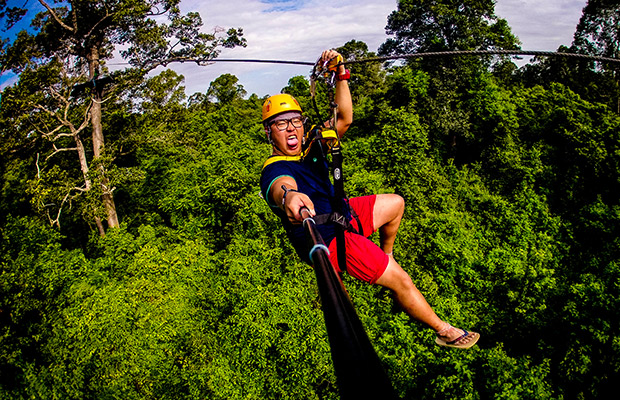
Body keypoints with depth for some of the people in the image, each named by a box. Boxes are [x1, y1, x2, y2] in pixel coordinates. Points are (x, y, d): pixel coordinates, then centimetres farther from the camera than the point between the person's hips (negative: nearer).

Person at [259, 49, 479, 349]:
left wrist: (340, 74, -11)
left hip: (343, 213, 10)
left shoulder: (308, 148, -1)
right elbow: (280, 185, -52)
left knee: (395, 203, 27)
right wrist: (289, 196, -77)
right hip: (330, 240, -9)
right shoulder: (274, 170, -27)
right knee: (402, 282, -6)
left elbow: (344, 119, 0)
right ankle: (444, 331, 17)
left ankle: (386, 256, 46)